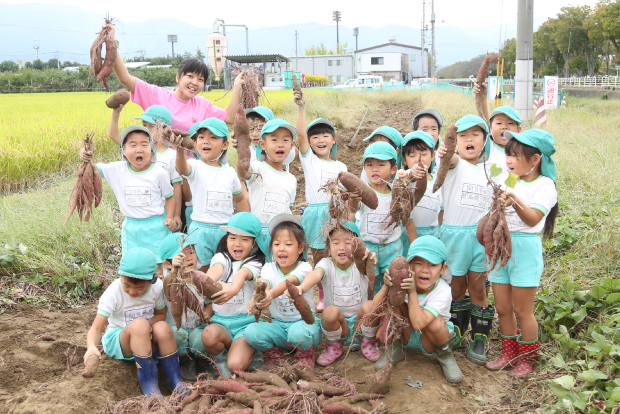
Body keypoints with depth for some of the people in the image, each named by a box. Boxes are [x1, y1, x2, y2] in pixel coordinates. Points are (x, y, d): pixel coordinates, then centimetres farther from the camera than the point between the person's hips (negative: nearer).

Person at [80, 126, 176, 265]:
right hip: (130, 227, 3)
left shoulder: (159, 173, -11)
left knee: (158, 266, 4)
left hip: (155, 226, -3)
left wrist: (169, 218, -11)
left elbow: (169, 196, 1)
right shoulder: (117, 170, -5)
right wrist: (86, 158, -24)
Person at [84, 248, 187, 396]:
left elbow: (161, 314, 4)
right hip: (117, 342, -3)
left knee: (162, 328, -32)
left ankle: (175, 381, -20)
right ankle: (148, 383, -29)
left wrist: (148, 325, -19)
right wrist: (91, 346, -46)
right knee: (139, 324, -36)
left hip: (147, 340, 3)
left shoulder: (157, 287, -11)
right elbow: (96, 327, -24)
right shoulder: (113, 293, -20)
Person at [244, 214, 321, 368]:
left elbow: (290, 282, -34)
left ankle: (306, 355, -1)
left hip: (304, 322, -3)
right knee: (251, 332, -24)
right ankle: (276, 355, 6)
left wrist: (271, 294, -57)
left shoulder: (303, 267, -11)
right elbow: (263, 282, -23)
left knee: (298, 332, -38)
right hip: (279, 325, 3)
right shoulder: (269, 268, 0)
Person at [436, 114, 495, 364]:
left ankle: (479, 341, 15)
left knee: (478, 289, 6)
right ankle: (457, 334, 26)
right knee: (457, 288, 9)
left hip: (480, 234, 3)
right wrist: (446, 154, -56)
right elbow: (451, 160, -33)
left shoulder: (486, 172, 10)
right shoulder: (454, 165, -7)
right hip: (454, 233, -3)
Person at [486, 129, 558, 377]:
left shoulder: (544, 185, -10)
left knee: (522, 310, 4)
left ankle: (527, 359, 21)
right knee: (502, 308, 12)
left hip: (525, 248, -6)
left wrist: (516, 202, -42)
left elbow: (533, 218, -26)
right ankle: (509, 354, 28)